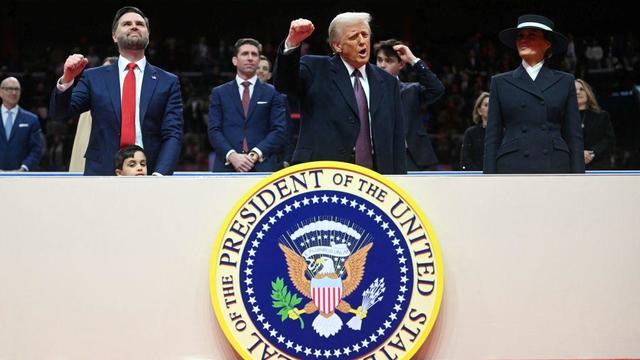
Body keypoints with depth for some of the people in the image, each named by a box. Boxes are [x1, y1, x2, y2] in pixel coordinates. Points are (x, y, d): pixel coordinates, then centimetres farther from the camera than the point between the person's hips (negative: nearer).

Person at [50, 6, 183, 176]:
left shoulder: (168, 82, 9)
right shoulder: (94, 78, 11)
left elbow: (173, 134, 2)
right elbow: (60, 114, 5)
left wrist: (159, 175, -14)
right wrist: (66, 80, -14)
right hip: (102, 175, 0)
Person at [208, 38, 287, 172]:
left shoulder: (272, 93, 13)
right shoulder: (219, 93, 15)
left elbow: (279, 130, 4)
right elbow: (214, 131, 6)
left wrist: (255, 154, -10)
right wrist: (232, 155, -12)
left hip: (262, 167, 0)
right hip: (226, 167, 0)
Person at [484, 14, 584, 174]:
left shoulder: (564, 81, 14)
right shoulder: (501, 82, 13)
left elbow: (574, 136, 10)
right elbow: (492, 136, 10)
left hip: (555, 169, 0)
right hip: (512, 168, 0)